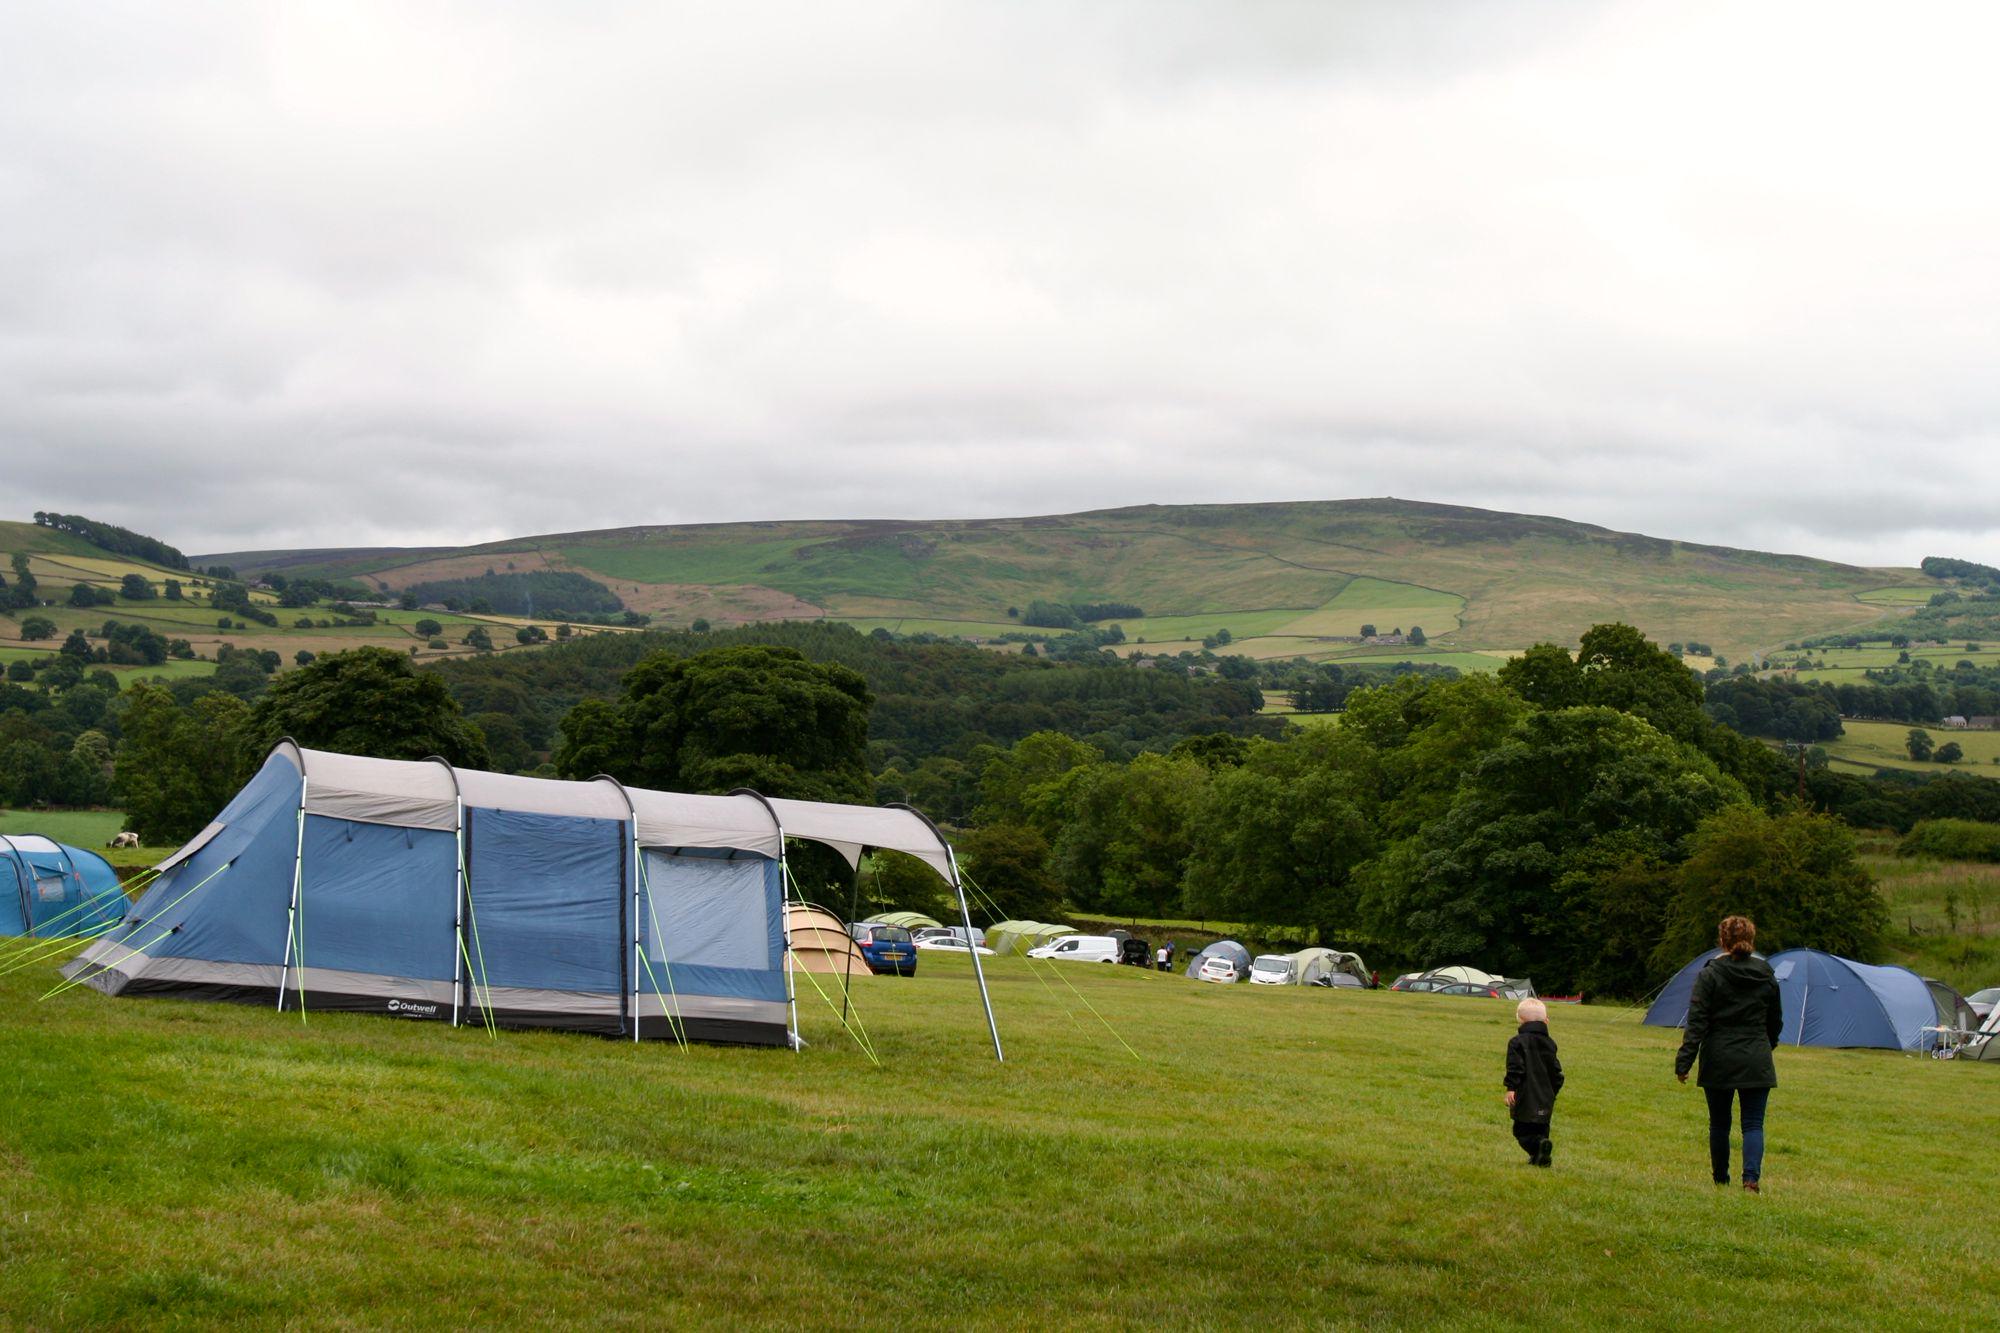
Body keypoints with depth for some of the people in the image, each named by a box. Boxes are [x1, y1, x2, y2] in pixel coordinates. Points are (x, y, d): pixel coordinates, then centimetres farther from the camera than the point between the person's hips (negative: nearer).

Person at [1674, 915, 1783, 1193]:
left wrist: (1683, 1062, -10)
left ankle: (1721, 1180, 21)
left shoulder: (1709, 974, -7)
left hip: (1719, 1061, -1)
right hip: (1756, 1063, 1)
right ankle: (1751, 1177, -16)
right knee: (1753, 1124, 3)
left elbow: (1697, 1022, -11)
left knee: (1719, 1124, 12)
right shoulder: (1766, 976, 4)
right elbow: (1776, 1022, 15)